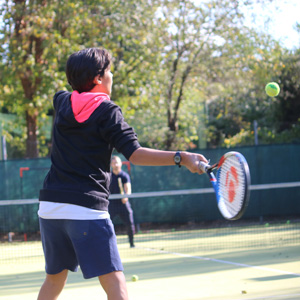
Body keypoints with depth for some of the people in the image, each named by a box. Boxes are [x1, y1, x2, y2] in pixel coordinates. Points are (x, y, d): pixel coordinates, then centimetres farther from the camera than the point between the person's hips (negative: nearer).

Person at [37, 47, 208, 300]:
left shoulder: (62, 102, 10)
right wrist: (180, 158, -20)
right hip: (87, 208, -6)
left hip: (50, 204, 6)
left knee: (55, 279, 20)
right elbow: (135, 154, -15)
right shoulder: (107, 111, -6)